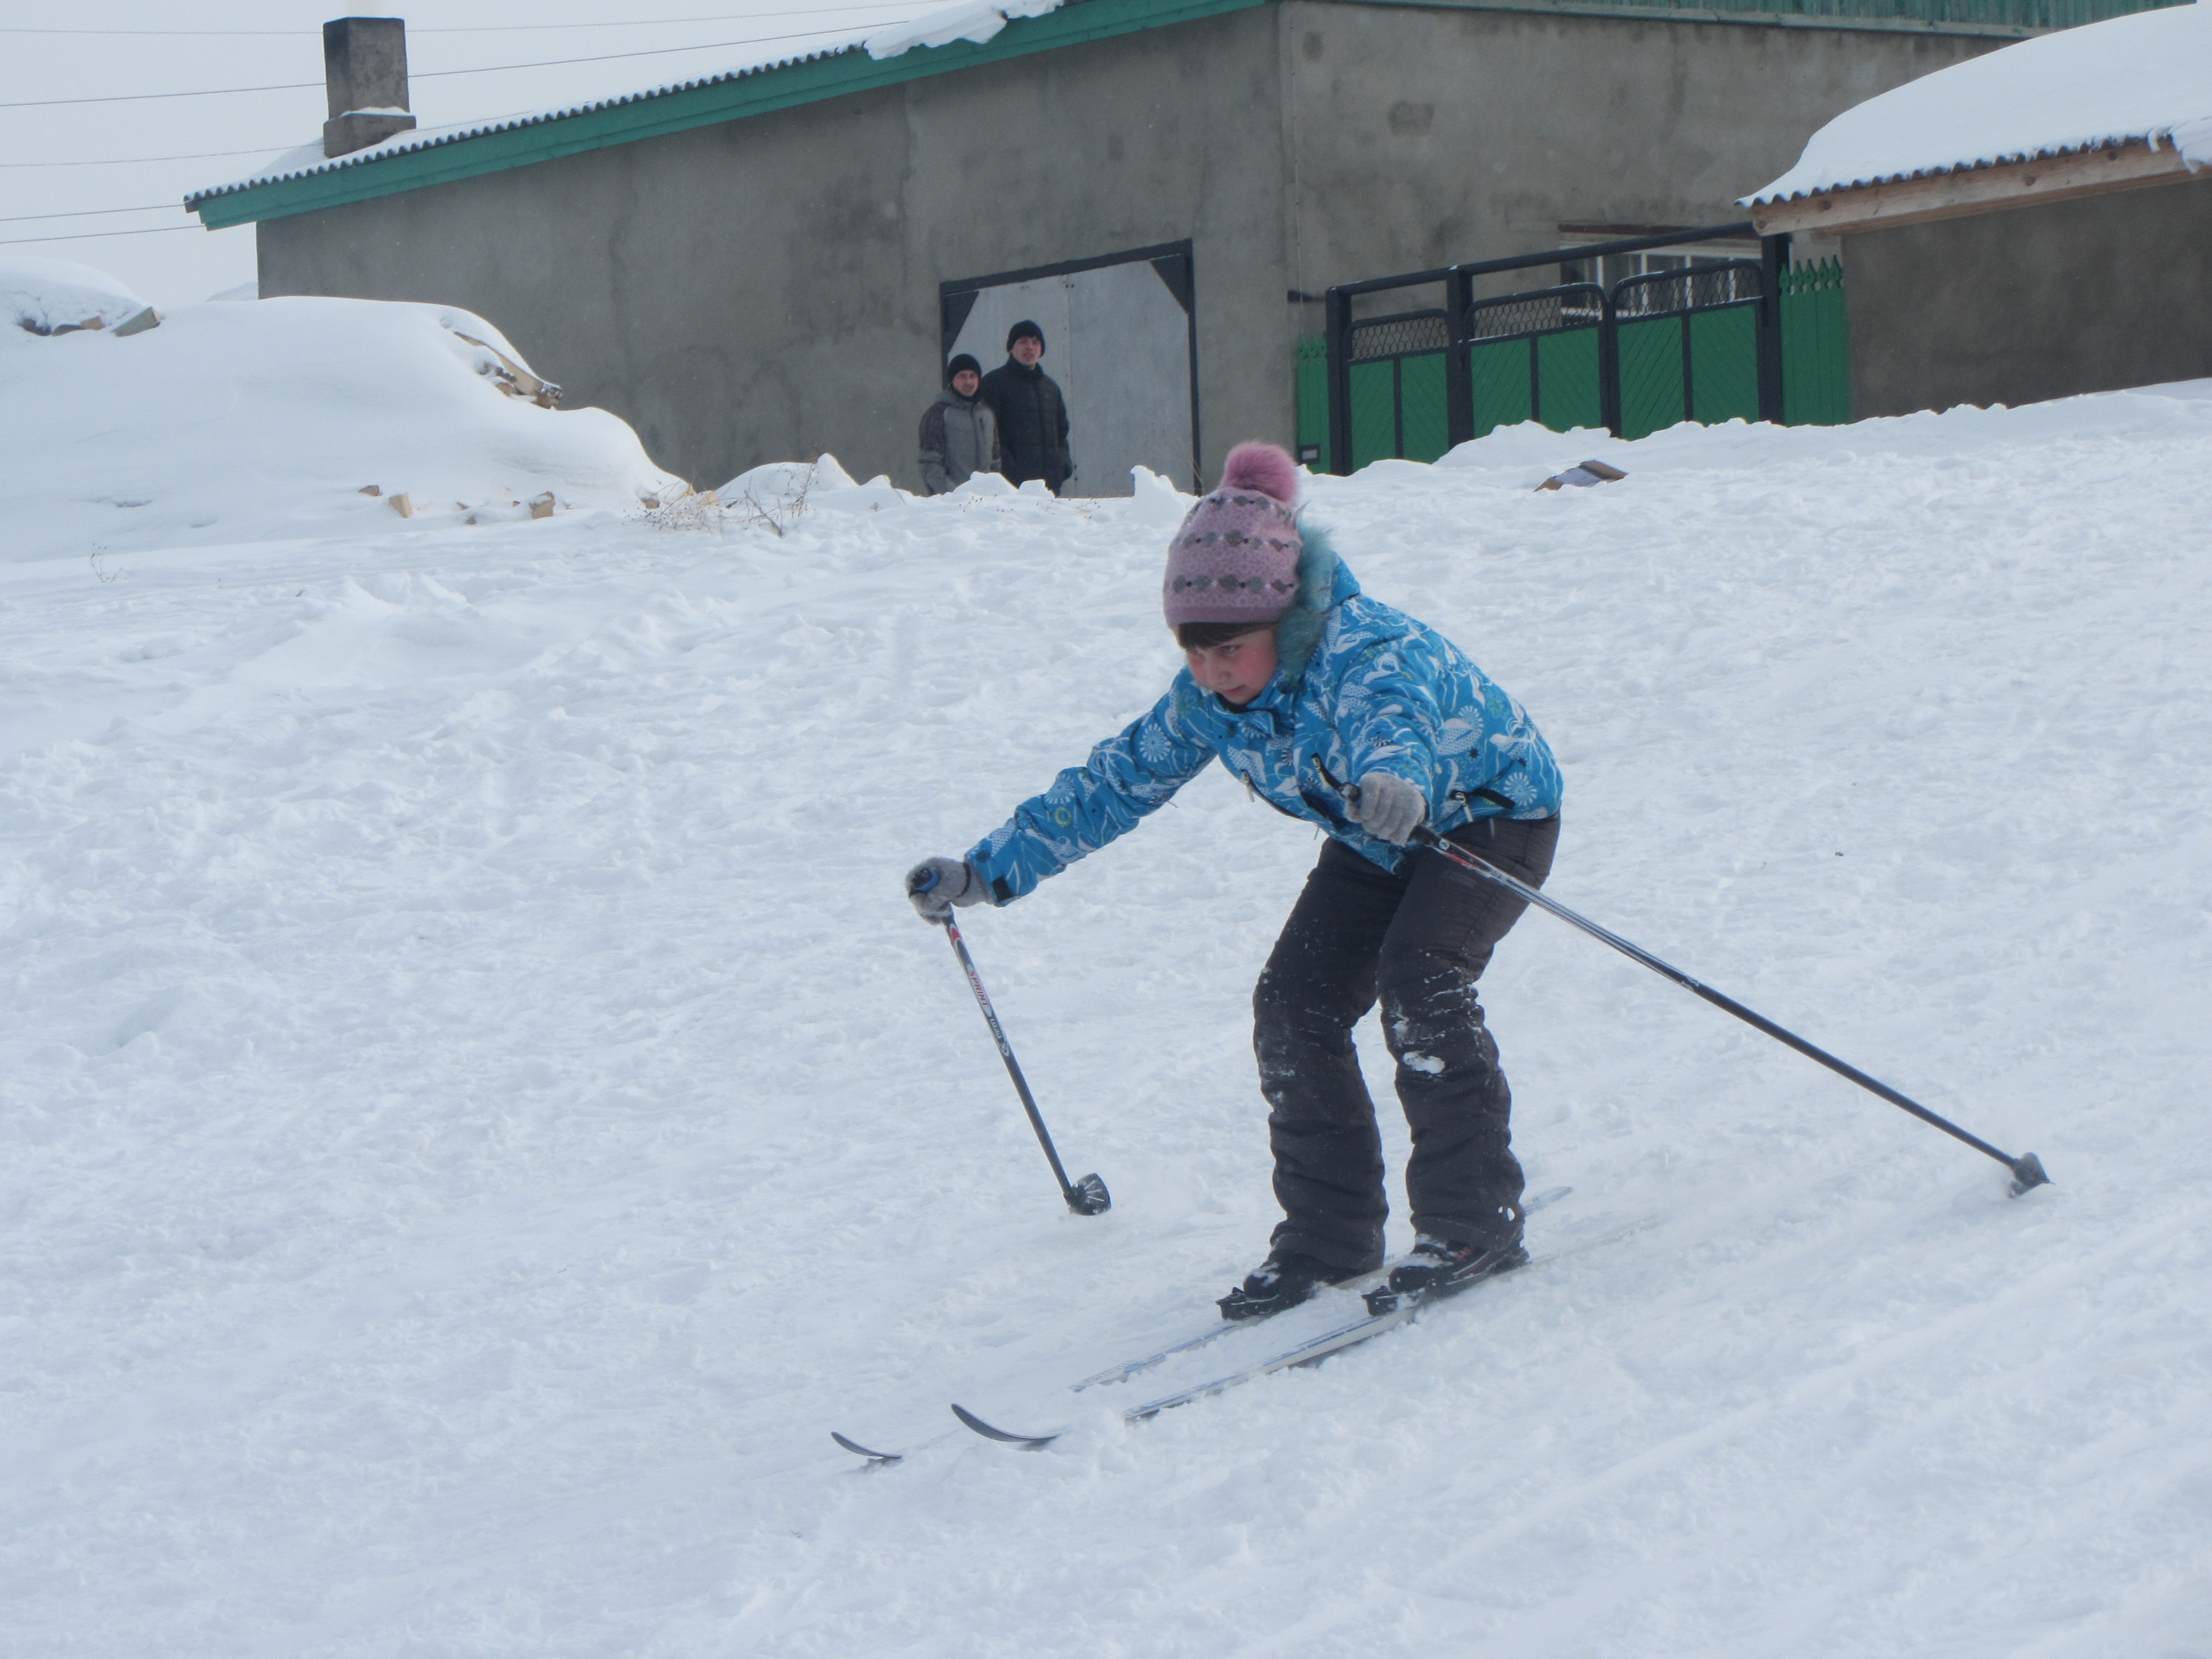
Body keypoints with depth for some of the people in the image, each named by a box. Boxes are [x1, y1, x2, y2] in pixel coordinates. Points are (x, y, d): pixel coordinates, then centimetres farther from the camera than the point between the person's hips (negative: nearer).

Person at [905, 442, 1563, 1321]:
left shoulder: (1368, 651, -35)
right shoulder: (1206, 698, -14)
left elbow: (1390, 713, -58)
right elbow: (1116, 783, -5)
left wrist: (1394, 776, -83)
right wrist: (985, 871, -7)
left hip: (1495, 811, -7)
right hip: (1377, 846, 7)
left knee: (1419, 983, -27)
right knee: (1293, 1008, -7)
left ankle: (1477, 1221, -16)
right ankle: (1329, 1233, 4)